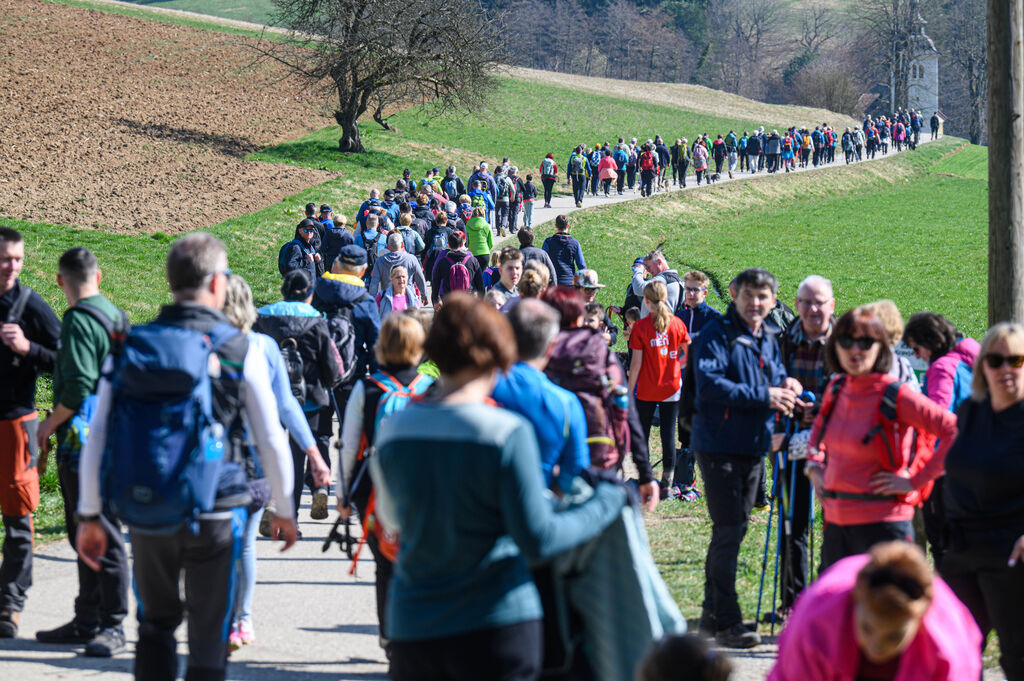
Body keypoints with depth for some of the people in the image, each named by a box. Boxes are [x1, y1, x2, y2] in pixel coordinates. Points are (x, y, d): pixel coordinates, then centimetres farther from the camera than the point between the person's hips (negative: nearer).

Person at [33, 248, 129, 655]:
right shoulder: (115, 316, 14)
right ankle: (87, 621, 20)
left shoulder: (79, 321, -15)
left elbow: (78, 388, -22)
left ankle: (112, 626, -5)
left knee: (102, 534, -7)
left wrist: (49, 425, -9)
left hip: (83, 442, -10)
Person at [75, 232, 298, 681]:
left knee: (155, 624, 21)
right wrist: (284, 510, 14)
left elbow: (97, 437, 1)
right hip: (216, 516, -2)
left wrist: (89, 514, 9)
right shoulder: (240, 350, -5)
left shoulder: (132, 346, 0)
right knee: (209, 636, 7)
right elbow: (271, 441, -1)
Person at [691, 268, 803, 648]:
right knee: (729, 530, -10)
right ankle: (726, 622, -8)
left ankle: (712, 613, 26)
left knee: (732, 529, 15)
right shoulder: (716, 335, -11)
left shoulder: (769, 339, 14)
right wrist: (763, 396, -23)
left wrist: (787, 386, -2)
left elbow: (775, 377, 23)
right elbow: (709, 385, -22)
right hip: (719, 445, -8)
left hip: (753, 446, 8)